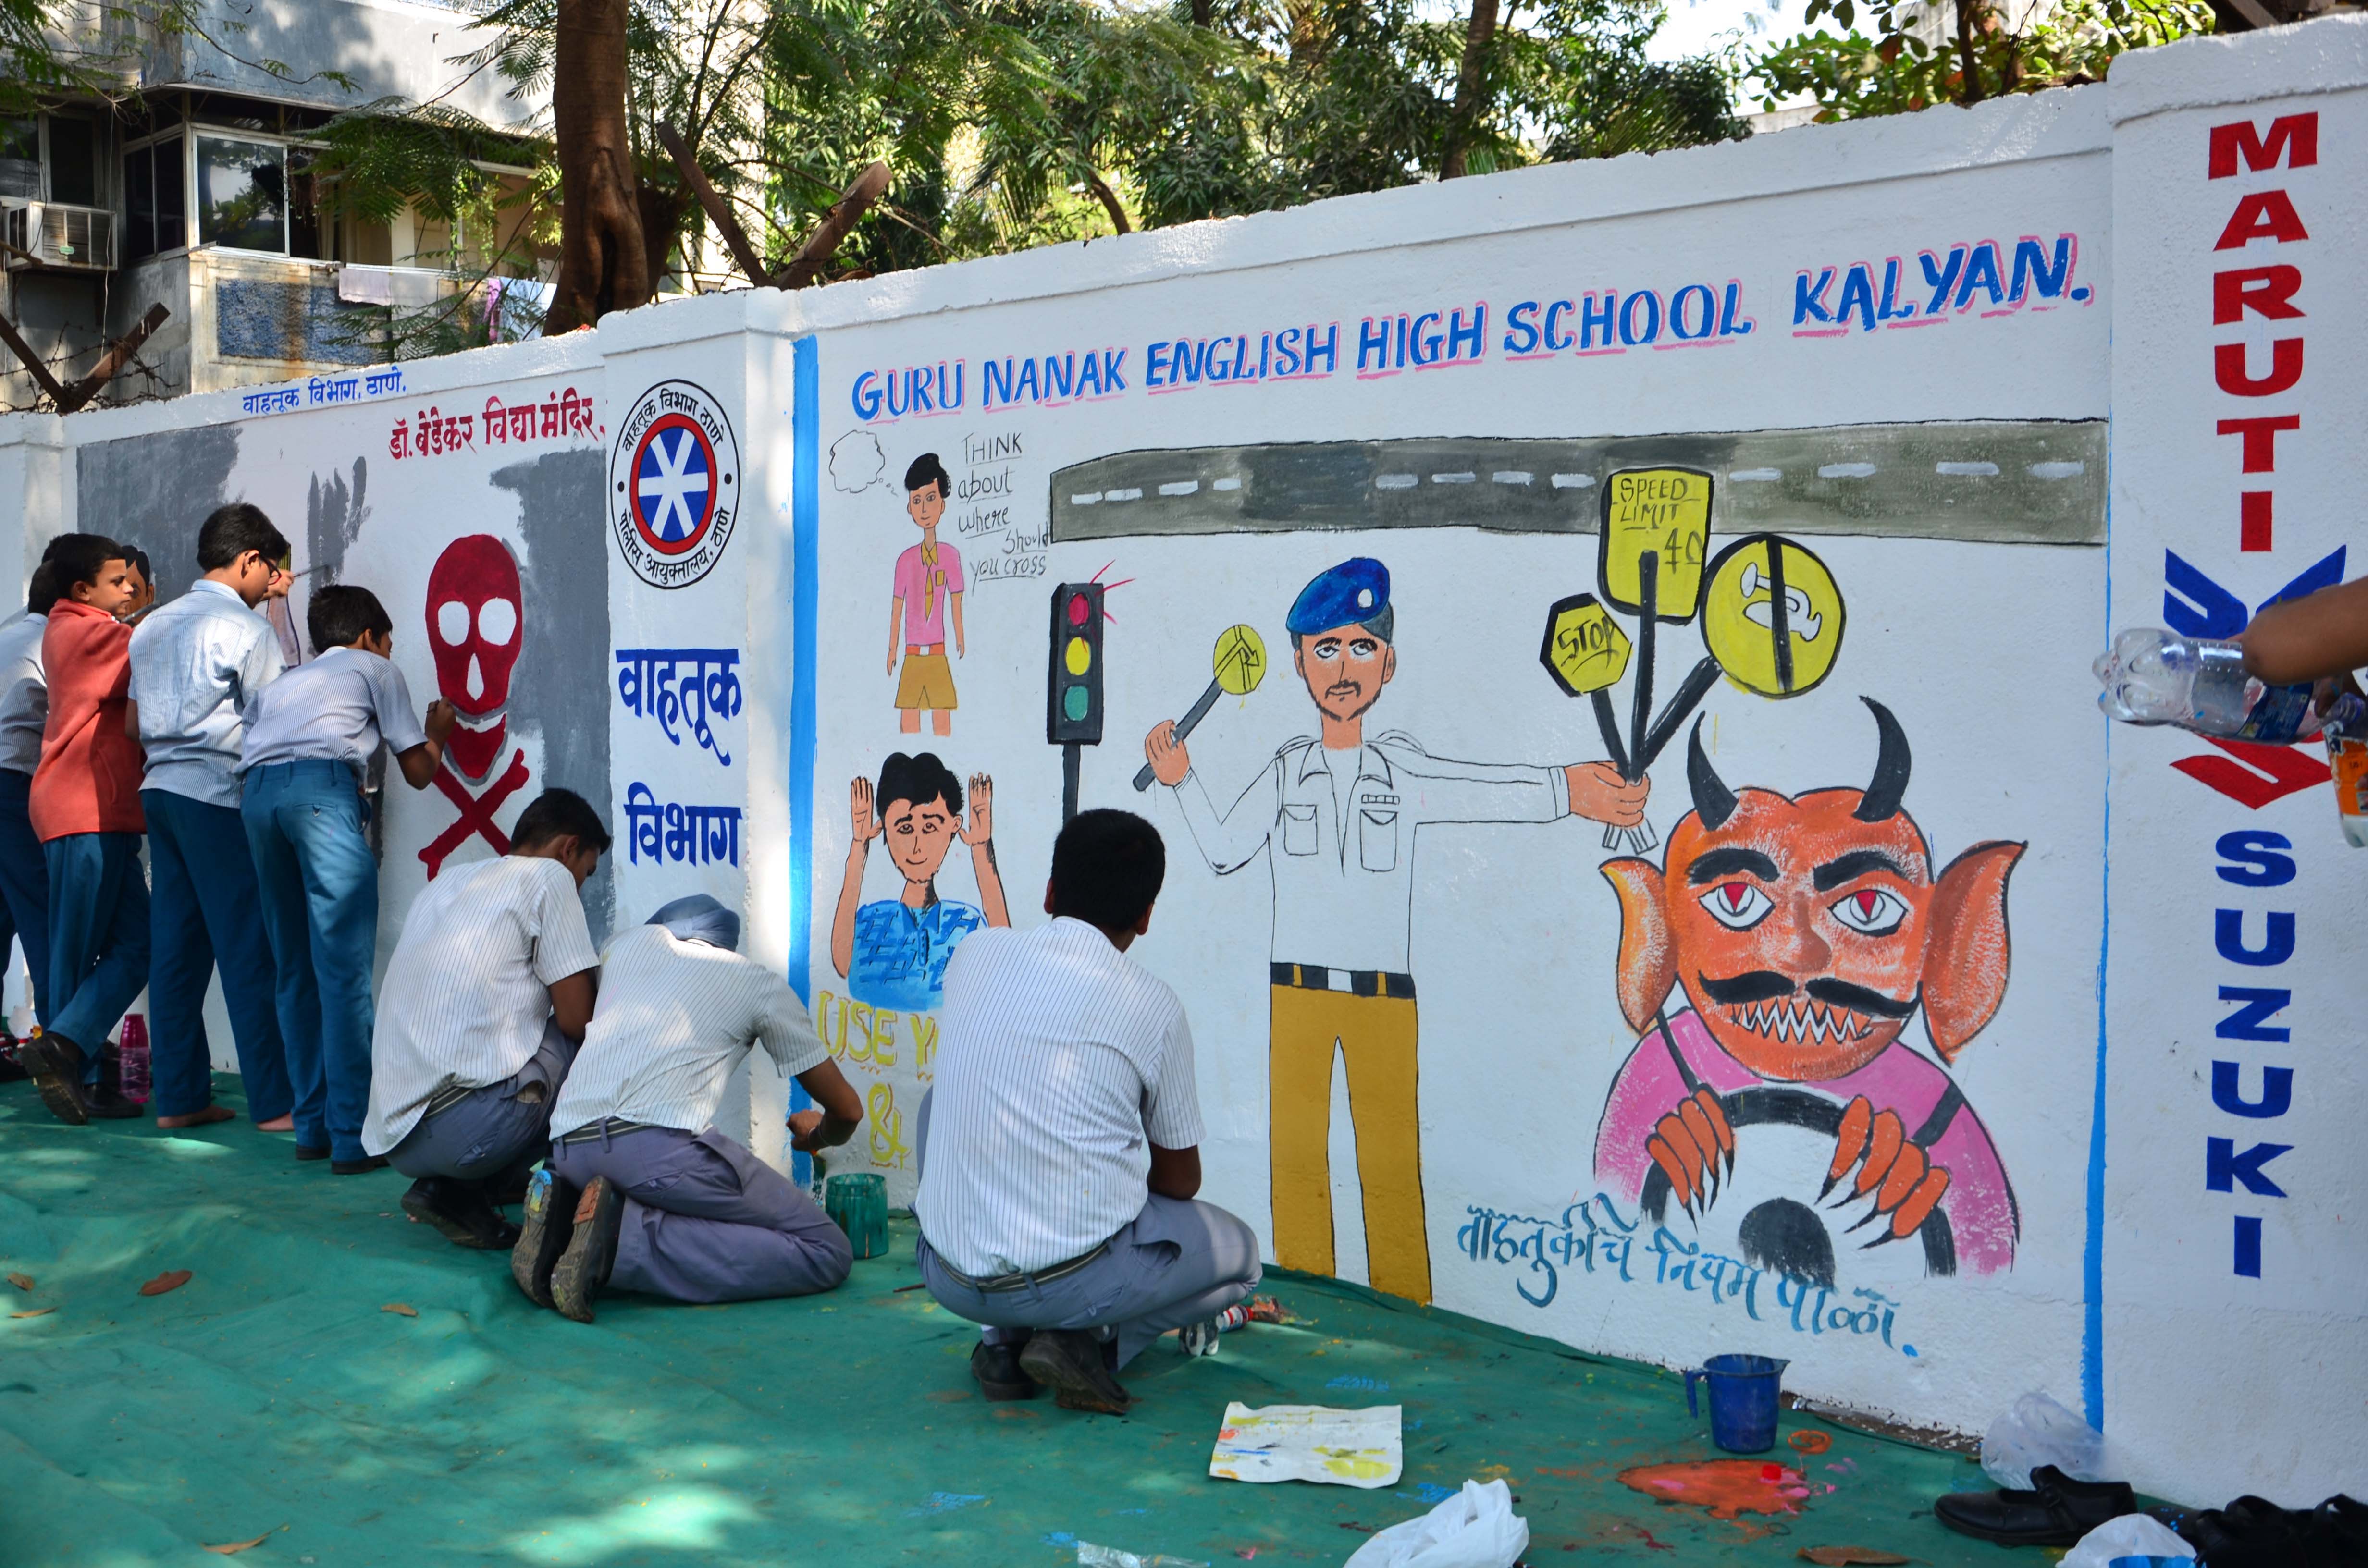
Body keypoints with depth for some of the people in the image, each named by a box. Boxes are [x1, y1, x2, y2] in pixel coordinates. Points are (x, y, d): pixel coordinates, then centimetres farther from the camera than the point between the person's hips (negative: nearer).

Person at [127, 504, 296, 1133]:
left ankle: (179, 1096, 11)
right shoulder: (248, 630, -8)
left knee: (176, 947, 8)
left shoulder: (153, 626, 16)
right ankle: (274, 1101, -4)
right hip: (221, 797, -8)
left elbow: (134, 720, 21)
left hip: (160, 790, 8)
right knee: (249, 951, -5)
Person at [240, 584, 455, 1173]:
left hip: (255, 793, 6)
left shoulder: (283, 681, 37)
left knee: (294, 971, 12)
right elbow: (418, 772, 24)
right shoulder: (377, 669, 24)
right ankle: (354, 1136, -8)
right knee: (345, 970, -6)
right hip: (322, 787, -5)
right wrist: (438, 730, 43)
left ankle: (313, 1127, 13)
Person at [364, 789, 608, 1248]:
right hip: (467, 1130, -8)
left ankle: (447, 1190, 10)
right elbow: (577, 1019, -3)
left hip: (391, 1140, 8)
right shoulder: (549, 876, 2)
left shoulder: (445, 881, 24)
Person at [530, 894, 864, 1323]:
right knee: (826, 1253, 0)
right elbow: (847, 1108, 26)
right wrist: (816, 1135, 50)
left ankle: (565, 1215, 1)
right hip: (659, 1143, -6)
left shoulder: (631, 941, 29)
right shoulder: (759, 982, 21)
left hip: (567, 1147, 6)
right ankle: (625, 1243, -16)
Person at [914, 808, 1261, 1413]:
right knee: (1240, 1254, 26)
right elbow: (1180, 1181, 8)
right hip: (1075, 1281, -3)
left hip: (947, 1279, 3)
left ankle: (1004, 1340, 18)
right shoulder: (1153, 1005, -4)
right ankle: (1092, 1342, 0)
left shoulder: (976, 954, 4)